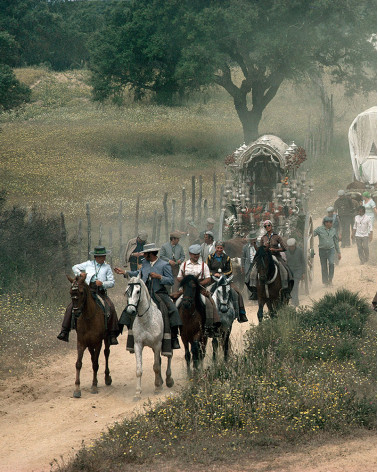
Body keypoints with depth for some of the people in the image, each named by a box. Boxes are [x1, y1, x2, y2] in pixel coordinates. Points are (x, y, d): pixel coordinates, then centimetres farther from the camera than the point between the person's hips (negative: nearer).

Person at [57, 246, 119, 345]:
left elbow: (112, 282, 8)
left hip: (100, 292, -1)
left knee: (110, 308, -25)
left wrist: (102, 283, -12)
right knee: (71, 307, -14)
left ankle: (112, 334, -19)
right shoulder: (88, 264, 15)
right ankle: (65, 331, -9)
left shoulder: (107, 267, 13)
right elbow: (75, 268, 25)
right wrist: (80, 273, 3)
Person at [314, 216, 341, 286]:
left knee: (331, 263, -20)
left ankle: (330, 279, -8)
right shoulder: (319, 229, -3)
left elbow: (336, 241, 16)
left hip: (331, 249, 2)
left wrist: (338, 252, 17)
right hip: (322, 250, -1)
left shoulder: (332, 230, 9)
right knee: (324, 267, 3)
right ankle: (325, 281, 16)